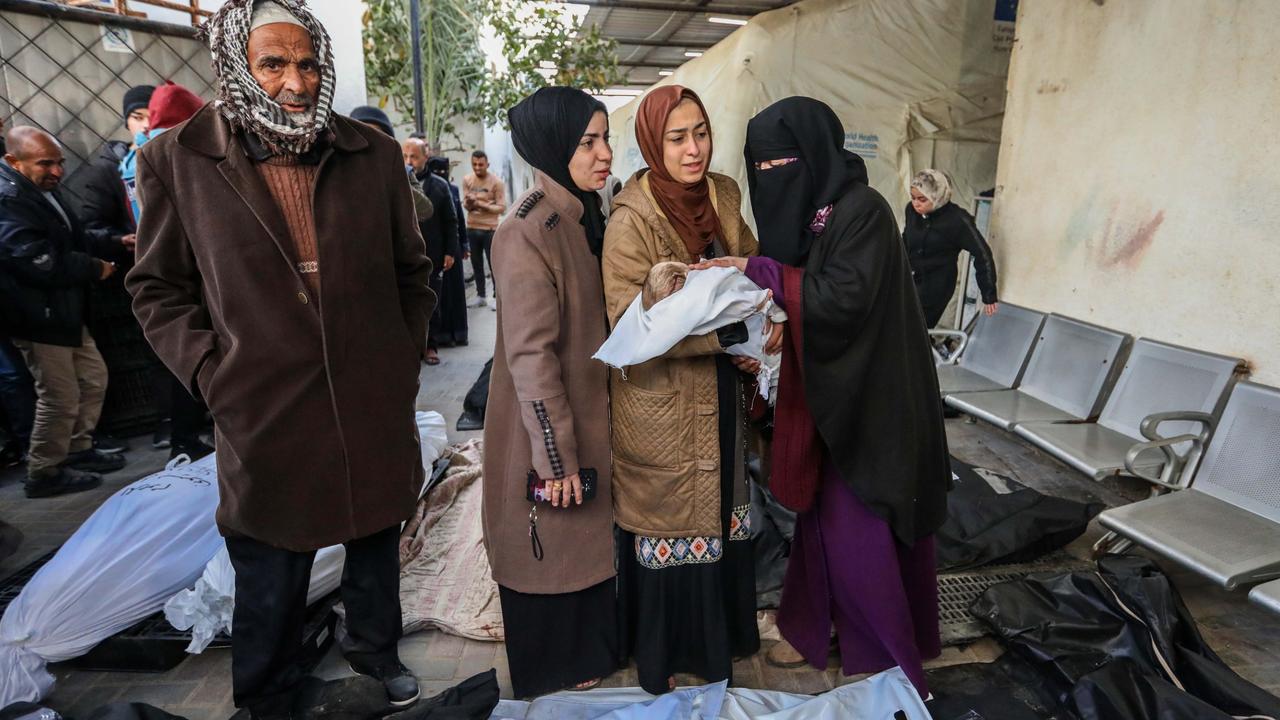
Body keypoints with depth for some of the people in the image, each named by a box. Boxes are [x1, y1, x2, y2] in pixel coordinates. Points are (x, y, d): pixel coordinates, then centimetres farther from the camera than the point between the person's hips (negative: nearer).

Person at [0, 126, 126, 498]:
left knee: (93, 378, 18)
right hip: (38, 316, -10)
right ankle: (44, 473, 14)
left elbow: (72, 239, 22)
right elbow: (44, 264, -27)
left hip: (63, 310, 10)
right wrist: (95, 269, -13)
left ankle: (78, 449, 33)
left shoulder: (44, 189, 11)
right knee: (60, 398, -2)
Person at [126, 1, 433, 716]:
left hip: (376, 408, 2)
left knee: (377, 544, 21)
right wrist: (211, 372, -7)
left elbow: (412, 269, 9)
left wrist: (406, 357, 3)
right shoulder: (176, 159, -4)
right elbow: (159, 287, 3)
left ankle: (375, 648, 48)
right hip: (265, 417, -2)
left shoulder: (374, 152, 1)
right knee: (270, 584, 12)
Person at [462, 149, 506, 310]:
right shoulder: (467, 180, 4)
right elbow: (465, 204, 2)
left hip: (490, 229, -4)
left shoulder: (497, 182, -8)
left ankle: (497, 296, 11)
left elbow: (502, 208, -11)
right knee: (476, 263, 11)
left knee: (493, 263, 2)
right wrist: (469, 203, -22)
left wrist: (481, 204, -20)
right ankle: (480, 295, 23)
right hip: (472, 228, 4)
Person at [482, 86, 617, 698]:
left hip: (591, 413, 8)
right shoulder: (528, 233, -23)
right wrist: (556, 454, -20)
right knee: (552, 547, 12)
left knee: (589, 536, 22)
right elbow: (530, 355, -23)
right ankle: (553, 667, 36)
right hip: (548, 427, -8)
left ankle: (591, 644, 45)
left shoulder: (586, 218, 4)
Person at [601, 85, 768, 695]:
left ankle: (720, 628, 44)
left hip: (720, 391, 6)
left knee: (720, 508, 20)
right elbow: (631, 322, -23)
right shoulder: (632, 220, -18)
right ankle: (665, 651, 35)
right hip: (661, 399, -6)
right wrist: (727, 330, -28)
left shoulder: (721, 197, 2)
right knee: (670, 522, 10)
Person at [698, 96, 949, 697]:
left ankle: (889, 661, 24)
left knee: (860, 531, 3)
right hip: (822, 389, 8)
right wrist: (752, 279, -7)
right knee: (822, 512, 18)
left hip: (867, 398, -8)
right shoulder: (802, 209, 7)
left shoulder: (862, 211, -17)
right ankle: (817, 628, 36)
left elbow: (843, 298, -26)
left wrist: (759, 271, -23)